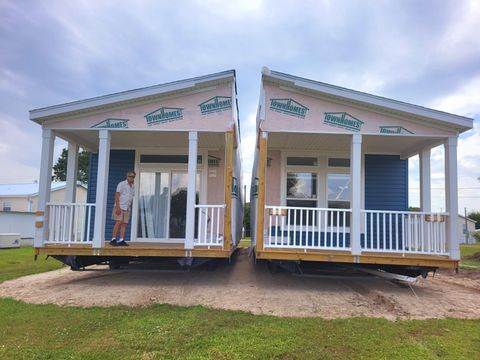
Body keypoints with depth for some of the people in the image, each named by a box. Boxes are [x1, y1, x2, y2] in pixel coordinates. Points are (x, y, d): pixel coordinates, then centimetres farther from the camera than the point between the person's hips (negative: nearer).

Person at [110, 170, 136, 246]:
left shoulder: (133, 187, 15)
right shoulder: (121, 184, -4)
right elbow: (117, 195, -10)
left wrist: (130, 208, 11)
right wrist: (117, 207, -18)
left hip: (127, 208, 6)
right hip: (120, 207, -6)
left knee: (124, 224, 2)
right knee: (118, 223, -11)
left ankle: (121, 240, 3)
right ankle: (113, 239, -5)